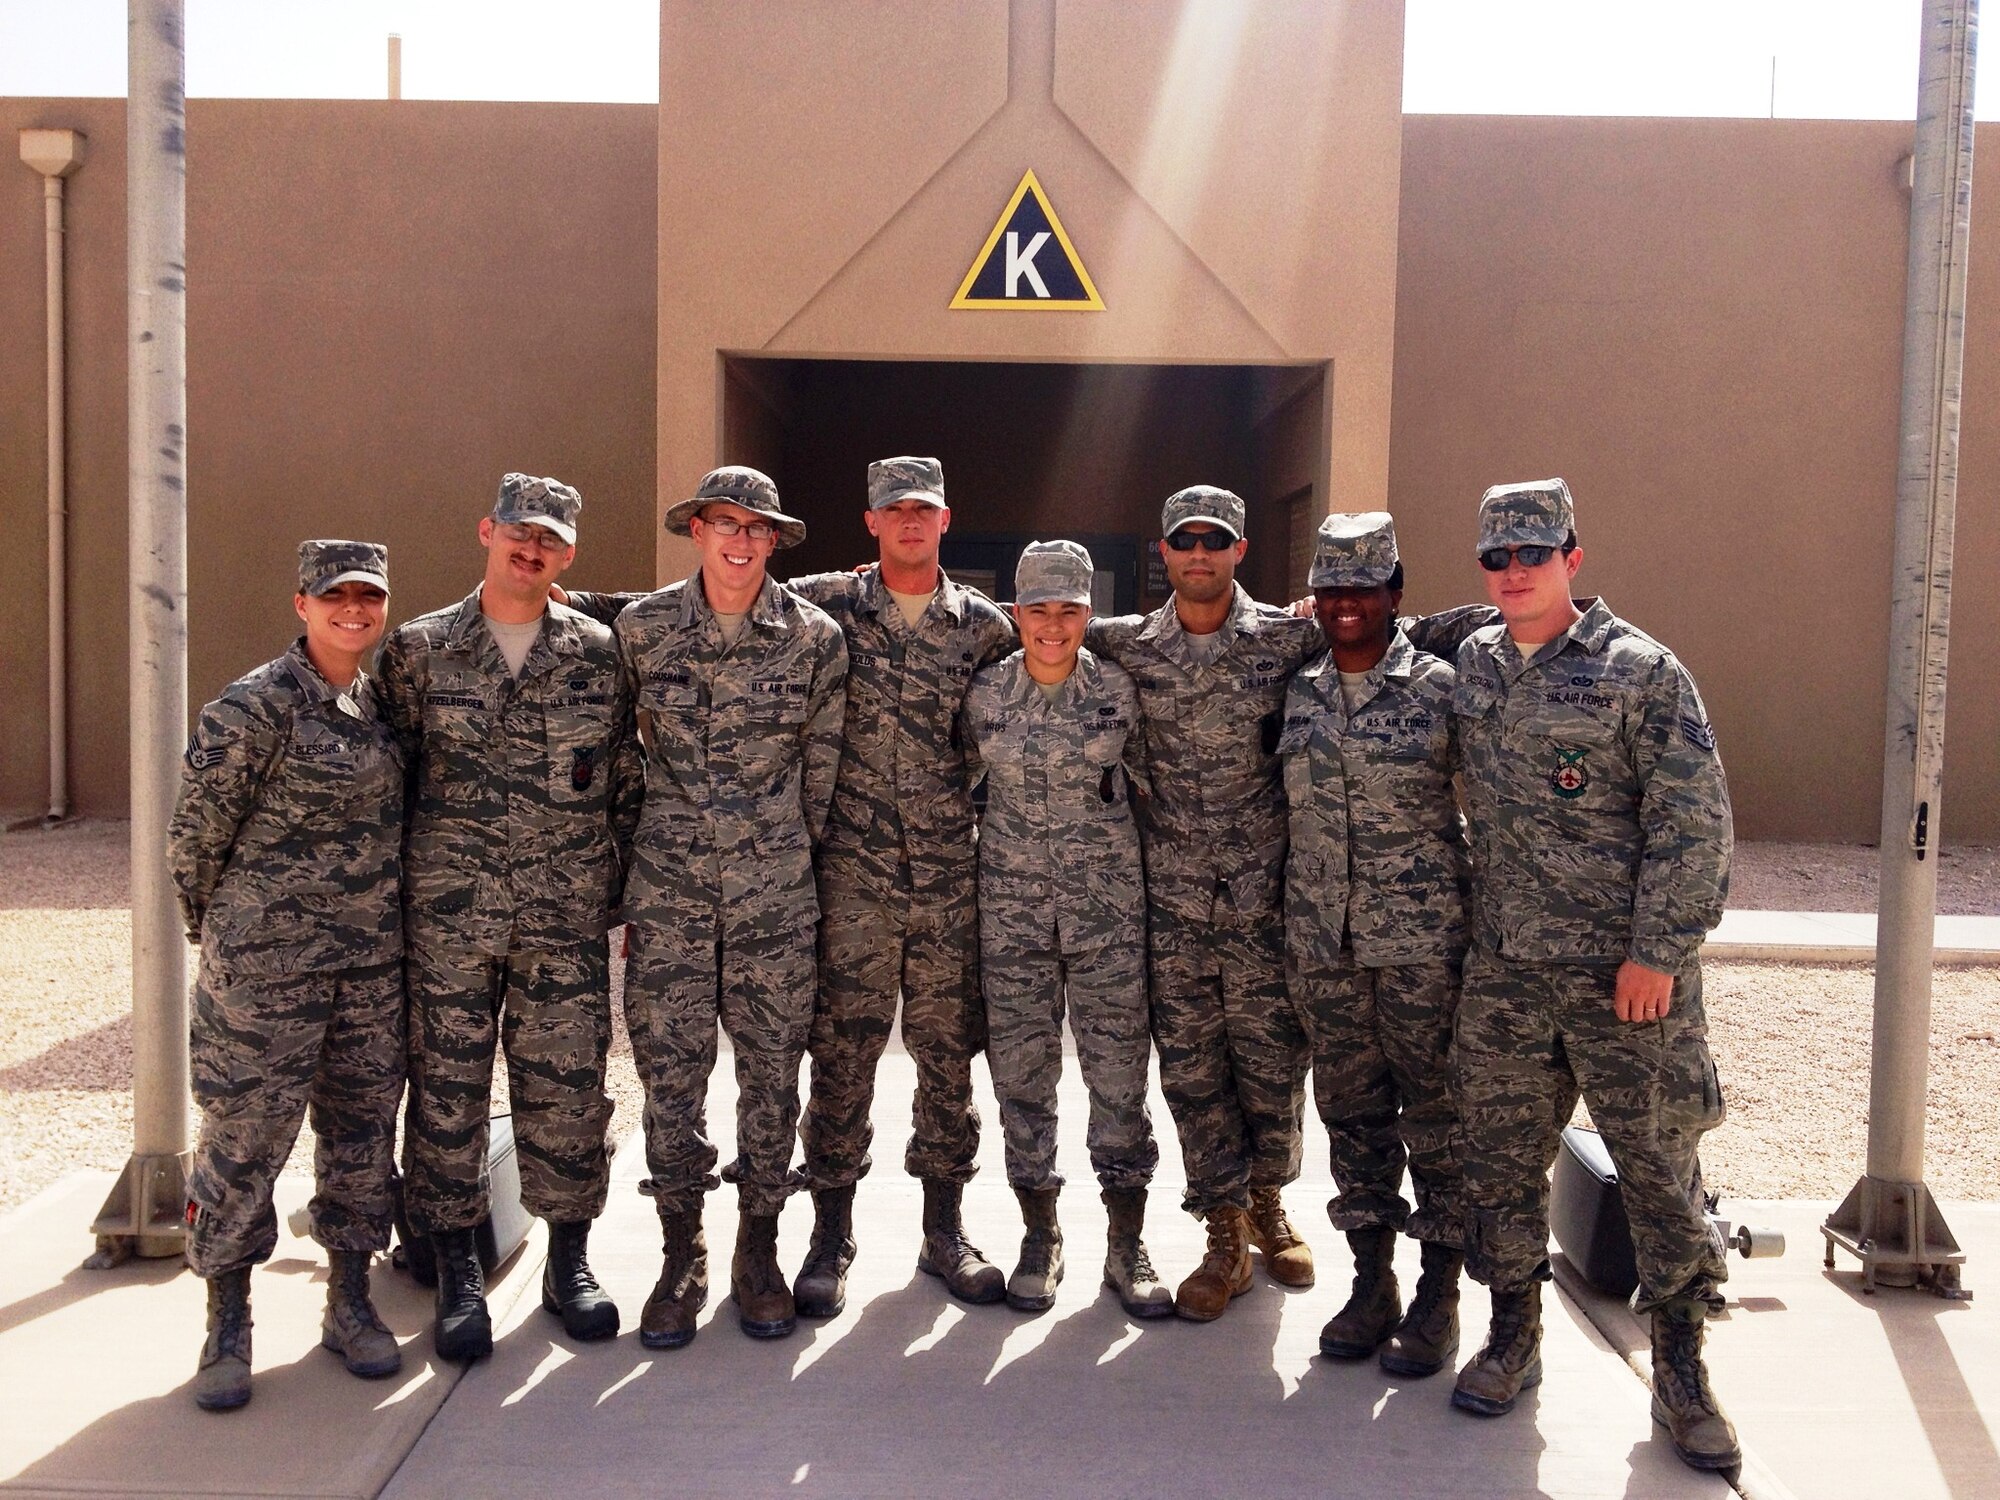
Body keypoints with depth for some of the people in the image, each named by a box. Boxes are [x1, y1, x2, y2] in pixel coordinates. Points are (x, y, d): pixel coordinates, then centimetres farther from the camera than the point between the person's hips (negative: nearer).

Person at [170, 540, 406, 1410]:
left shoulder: (375, 700, 9)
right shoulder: (255, 707, -12)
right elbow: (195, 836, -7)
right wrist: (220, 934, 4)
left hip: (373, 961, 6)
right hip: (267, 964, -6)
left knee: (362, 1127, 12)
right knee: (245, 1135, 1)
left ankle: (350, 1306, 26)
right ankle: (227, 1330, 16)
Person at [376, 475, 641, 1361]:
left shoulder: (598, 655, 7)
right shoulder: (420, 650, 5)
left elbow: (628, 779, 10)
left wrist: (622, 883, 6)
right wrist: (398, 884, 3)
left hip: (569, 915, 1)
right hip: (448, 912, 0)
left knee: (566, 1086, 5)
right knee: (447, 1087, 4)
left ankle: (569, 1262, 21)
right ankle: (457, 1275, 18)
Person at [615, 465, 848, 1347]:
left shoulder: (814, 637, 0)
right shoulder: (641, 628, 1)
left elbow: (824, 761, 7)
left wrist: (798, 849, 9)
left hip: (774, 884, 0)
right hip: (668, 882, 0)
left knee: (772, 1066, 5)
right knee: (669, 1066, 2)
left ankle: (759, 1250, 20)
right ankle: (681, 1256, 16)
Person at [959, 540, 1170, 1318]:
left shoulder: (1119, 689, -2)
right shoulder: (985, 691, 0)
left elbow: (1151, 775, 11)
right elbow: (961, 775, 16)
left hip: (1109, 899, -1)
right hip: (1011, 899, 1)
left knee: (1119, 1066, 0)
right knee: (1021, 1066, 4)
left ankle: (1127, 1248, 13)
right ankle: (1040, 1238, 20)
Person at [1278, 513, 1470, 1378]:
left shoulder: (1440, 685, -3)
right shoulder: (1298, 694, 9)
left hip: (1424, 934, -4)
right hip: (1322, 937, 4)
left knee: (1435, 1110, 2)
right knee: (1351, 1109, 11)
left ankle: (1439, 1296, 14)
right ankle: (1371, 1284, 23)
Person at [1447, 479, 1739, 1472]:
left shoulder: (1641, 671, -8)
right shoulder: (1470, 663, 7)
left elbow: (1694, 820, -11)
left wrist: (1657, 951, -15)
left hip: (1626, 970, -4)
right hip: (1504, 969, 5)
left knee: (1657, 1162, 3)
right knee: (1502, 1157, 11)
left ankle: (1680, 1375, 18)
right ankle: (1513, 1337, 28)